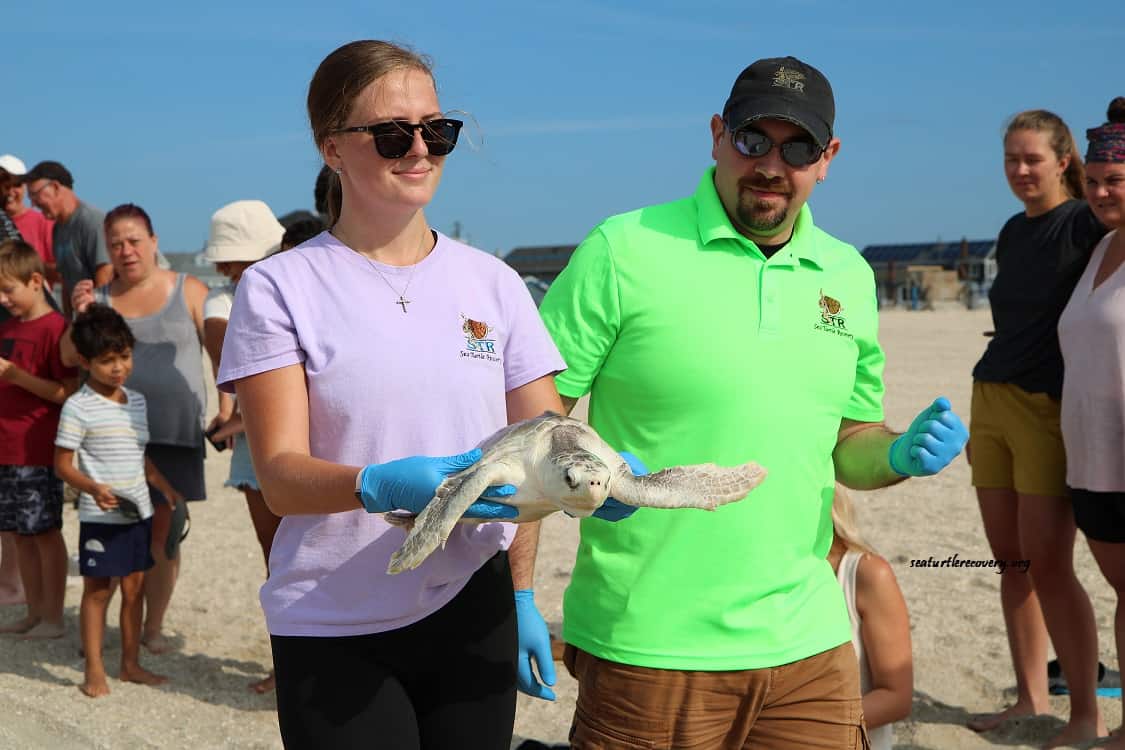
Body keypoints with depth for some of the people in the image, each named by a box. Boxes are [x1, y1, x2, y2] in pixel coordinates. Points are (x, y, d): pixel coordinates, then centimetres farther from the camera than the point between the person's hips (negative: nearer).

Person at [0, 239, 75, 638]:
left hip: (38, 452, -8)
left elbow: (68, 392, -17)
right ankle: (34, 614, 22)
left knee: (45, 533, 1)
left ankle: (53, 617, 10)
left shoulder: (54, 328, -12)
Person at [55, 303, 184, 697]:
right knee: (97, 590, 2)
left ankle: (130, 664, 23)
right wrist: (94, 488, -26)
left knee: (134, 587, 12)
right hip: (100, 516, -6)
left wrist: (166, 488, 17)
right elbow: (62, 463, -12)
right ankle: (94, 670, 11)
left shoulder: (137, 402, 9)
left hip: (138, 512, 6)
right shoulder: (78, 407, -11)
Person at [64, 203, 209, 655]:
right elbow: (71, 357, 4)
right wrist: (80, 317, -13)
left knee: (164, 534, 4)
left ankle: (154, 626, 19)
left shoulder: (188, 291, 2)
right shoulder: (99, 298, 9)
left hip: (174, 435, -1)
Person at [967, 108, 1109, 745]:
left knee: (1048, 563, -8)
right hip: (992, 402, 7)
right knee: (1010, 560, 8)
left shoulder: (1088, 223, -5)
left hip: (1052, 407, -7)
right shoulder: (1013, 233, 16)